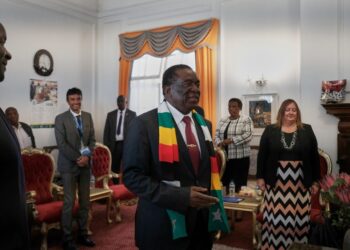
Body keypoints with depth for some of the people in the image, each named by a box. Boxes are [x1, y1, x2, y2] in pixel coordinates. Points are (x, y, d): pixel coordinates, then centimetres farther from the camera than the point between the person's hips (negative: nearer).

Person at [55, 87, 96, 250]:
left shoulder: (88, 116, 9)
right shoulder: (61, 118, -5)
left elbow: (92, 139, 7)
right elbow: (61, 144, -12)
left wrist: (86, 156, -9)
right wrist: (77, 158, -14)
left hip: (85, 164, 5)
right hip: (69, 165, -4)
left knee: (85, 201, 9)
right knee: (69, 202, -2)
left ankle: (83, 234, 21)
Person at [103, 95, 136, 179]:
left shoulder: (132, 114, 4)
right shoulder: (110, 114, 10)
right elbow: (106, 131, 9)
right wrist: (106, 146, 1)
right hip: (114, 145, 2)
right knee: (114, 168, 5)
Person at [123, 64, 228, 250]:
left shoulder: (202, 124, 8)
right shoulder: (145, 124, -13)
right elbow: (132, 176, -16)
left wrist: (214, 210, 8)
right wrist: (181, 196, -23)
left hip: (201, 222, 6)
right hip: (163, 227, -6)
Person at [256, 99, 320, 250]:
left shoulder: (307, 130, 4)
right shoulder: (270, 130, 2)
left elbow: (314, 156, 6)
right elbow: (262, 155, 3)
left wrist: (315, 180, 4)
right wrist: (260, 177, -1)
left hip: (300, 181, 1)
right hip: (276, 180, 0)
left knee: (298, 215, 6)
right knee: (276, 215, 3)